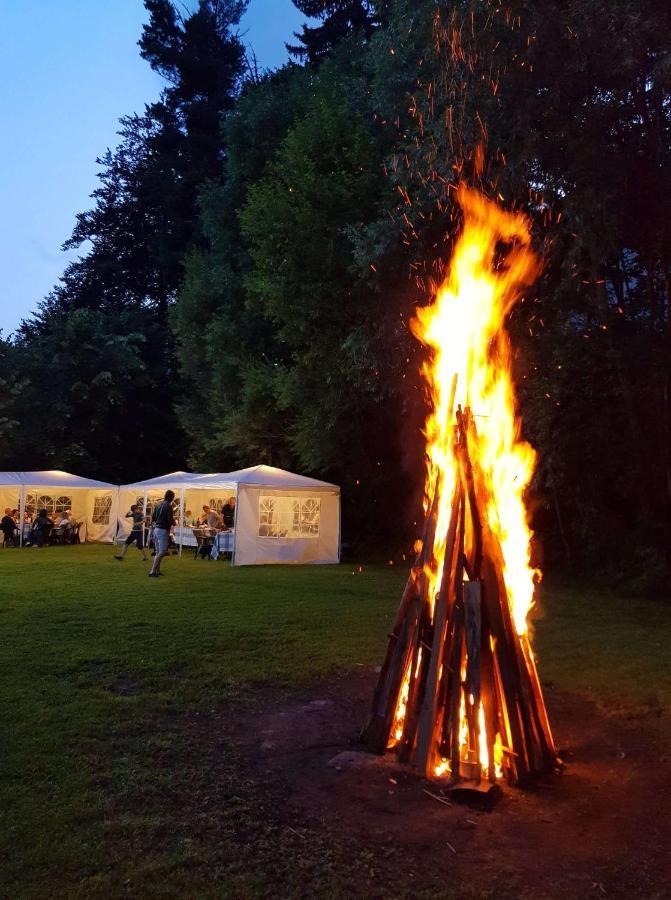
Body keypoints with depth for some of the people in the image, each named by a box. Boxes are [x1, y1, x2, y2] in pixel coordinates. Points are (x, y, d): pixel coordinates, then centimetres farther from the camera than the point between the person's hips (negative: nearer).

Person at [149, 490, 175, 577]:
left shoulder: (158, 504, 10)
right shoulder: (168, 505, -13)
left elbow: (153, 518, 15)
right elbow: (170, 519, -18)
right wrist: (174, 523, 3)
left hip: (156, 529, 8)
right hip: (163, 530, -8)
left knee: (158, 552, 15)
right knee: (162, 552, -6)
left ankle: (157, 571, 20)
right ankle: (153, 572, -11)